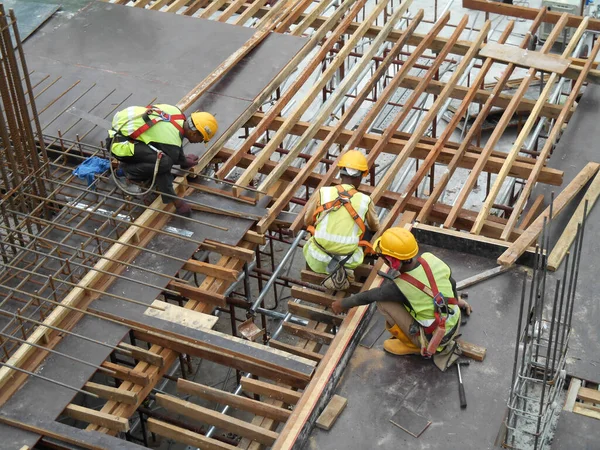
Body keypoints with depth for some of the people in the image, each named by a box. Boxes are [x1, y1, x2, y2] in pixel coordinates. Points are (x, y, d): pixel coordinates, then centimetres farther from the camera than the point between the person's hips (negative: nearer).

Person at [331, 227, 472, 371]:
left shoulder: (397, 286, -25)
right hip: (456, 325, 6)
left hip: (433, 340, -6)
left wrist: (344, 304, 14)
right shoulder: (431, 259, -14)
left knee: (383, 301, -8)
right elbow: (451, 283, 6)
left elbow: (368, 296, -6)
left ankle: (411, 345, 9)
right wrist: (456, 300, 29)